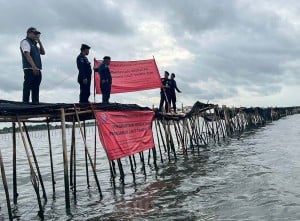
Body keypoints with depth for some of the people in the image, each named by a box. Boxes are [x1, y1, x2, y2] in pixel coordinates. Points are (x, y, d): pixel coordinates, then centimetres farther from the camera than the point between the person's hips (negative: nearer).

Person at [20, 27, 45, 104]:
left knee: (36, 89, 8)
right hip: (29, 69, -9)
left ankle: (35, 103, 11)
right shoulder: (25, 42, -1)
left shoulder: (34, 44, 25)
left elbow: (43, 52, 22)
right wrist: (34, 67, -26)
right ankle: (25, 103, -12)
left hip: (37, 70, 9)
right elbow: (27, 55, -15)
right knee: (27, 87, -11)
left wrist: (39, 41, 14)